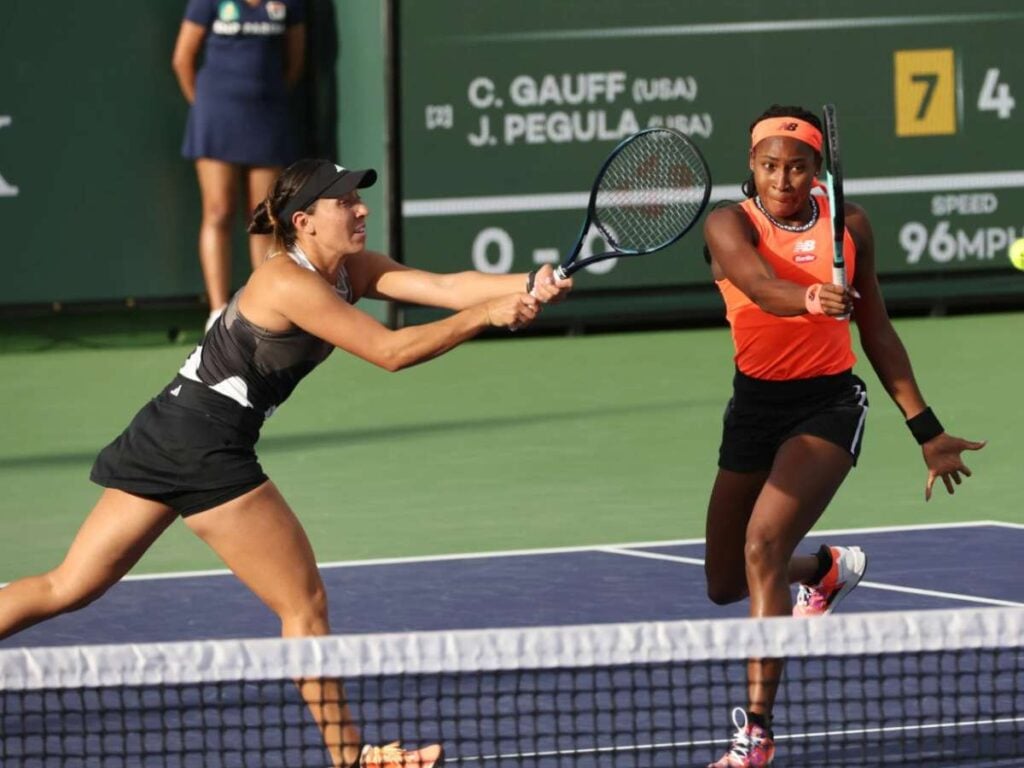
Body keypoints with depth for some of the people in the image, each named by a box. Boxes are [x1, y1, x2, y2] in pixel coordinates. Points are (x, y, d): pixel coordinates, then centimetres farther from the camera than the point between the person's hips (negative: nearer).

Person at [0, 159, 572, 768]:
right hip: (204, 447, -10)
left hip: (168, 437, 10)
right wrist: (485, 315, -23)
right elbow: (390, 351, -23)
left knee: (70, 586, 12)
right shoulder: (290, 283, -18)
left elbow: (444, 286, -4)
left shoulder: (352, 270, 8)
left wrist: (527, 285, -18)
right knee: (305, 603, -2)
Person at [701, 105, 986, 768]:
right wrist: (810, 299, -55)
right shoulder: (729, 225, -9)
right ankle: (828, 568, 47)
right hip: (755, 407, 2)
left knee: (763, 545, -24)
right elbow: (762, 286, -32)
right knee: (726, 585, 12)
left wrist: (926, 429, 7)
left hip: (830, 404, -2)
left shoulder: (848, 226, -3)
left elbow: (878, 333, 7)